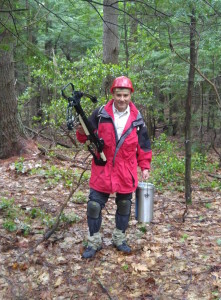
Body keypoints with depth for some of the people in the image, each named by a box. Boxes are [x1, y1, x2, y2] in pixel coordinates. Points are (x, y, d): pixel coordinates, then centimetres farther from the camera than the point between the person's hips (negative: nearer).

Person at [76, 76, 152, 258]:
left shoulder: (137, 118, 1)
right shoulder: (100, 114, -5)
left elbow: (143, 145, 8)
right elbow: (87, 137, 2)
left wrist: (145, 166, 6)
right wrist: (82, 132, -20)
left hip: (126, 173, 2)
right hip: (102, 170, -1)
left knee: (124, 206, 14)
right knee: (94, 206, 2)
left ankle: (120, 239, 33)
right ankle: (94, 242, 19)